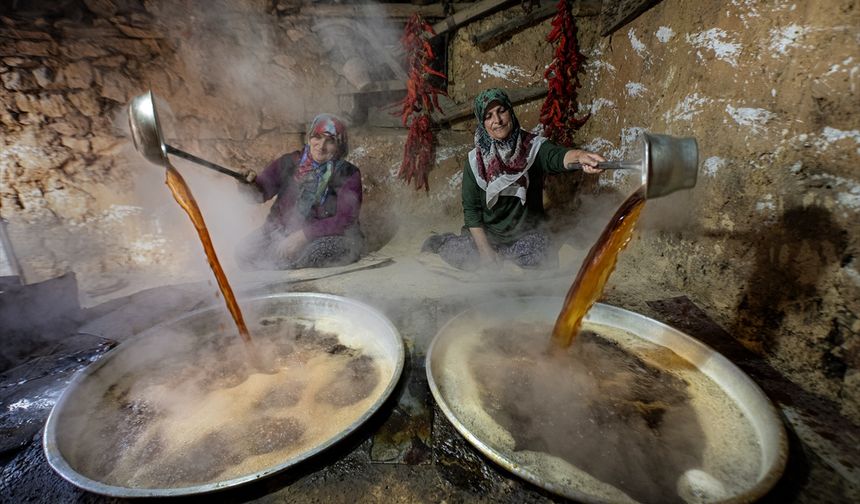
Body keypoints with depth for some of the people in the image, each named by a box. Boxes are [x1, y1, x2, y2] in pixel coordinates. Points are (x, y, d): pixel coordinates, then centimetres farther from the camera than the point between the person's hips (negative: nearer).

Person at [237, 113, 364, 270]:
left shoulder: (349, 175, -9)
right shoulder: (290, 162, -1)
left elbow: (345, 219, -16)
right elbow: (260, 193, -3)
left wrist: (304, 235, -23)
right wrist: (250, 182, -27)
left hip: (330, 237, -2)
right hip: (282, 230, 3)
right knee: (245, 252, -17)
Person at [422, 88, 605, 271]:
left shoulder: (533, 147, -12)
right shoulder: (475, 160, -9)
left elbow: (556, 155, -35)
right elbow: (470, 208, -7)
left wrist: (579, 156, -59)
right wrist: (484, 249, -15)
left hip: (526, 233, 1)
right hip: (486, 232, 0)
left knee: (533, 258, -27)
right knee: (467, 260, -24)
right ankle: (449, 242, 11)